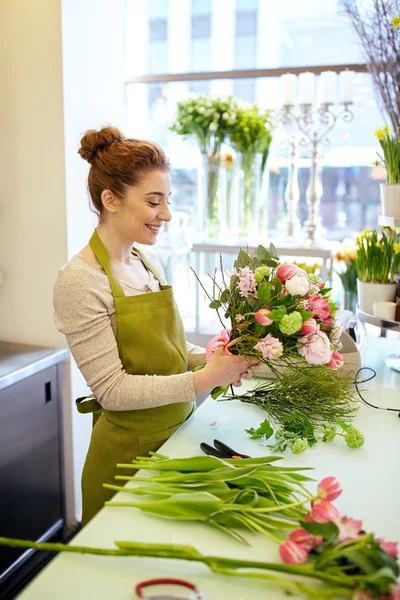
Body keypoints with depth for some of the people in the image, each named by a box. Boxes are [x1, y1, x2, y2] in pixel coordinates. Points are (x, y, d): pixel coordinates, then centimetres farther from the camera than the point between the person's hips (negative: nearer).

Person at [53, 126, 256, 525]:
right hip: (130, 450, -7)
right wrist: (202, 380, -25)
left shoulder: (149, 264, 3)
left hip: (179, 431, 7)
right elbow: (112, 389, -21)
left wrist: (214, 358, -7)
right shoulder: (79, 280, -19)